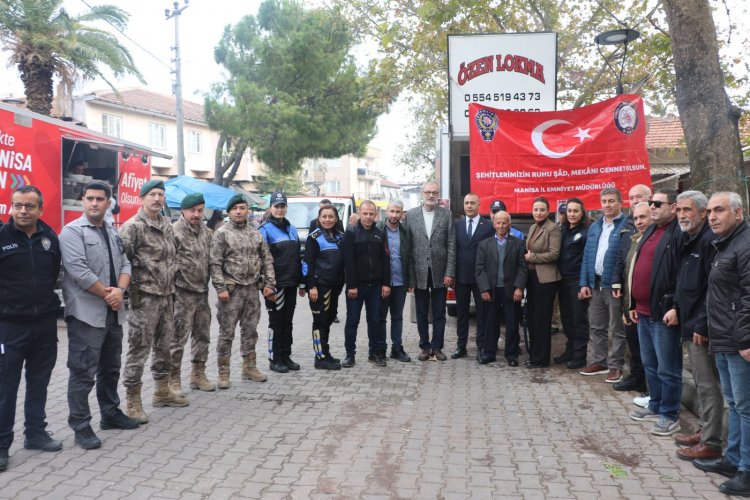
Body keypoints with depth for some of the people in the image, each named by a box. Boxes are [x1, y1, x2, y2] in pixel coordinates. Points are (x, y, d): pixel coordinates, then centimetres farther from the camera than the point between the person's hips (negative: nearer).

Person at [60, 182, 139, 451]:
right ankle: (80, 426, 9)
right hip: (86, 314, -7)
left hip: (113, 313, 7)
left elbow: (124, 265, 9)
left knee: (111, 368, 18)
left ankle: (111, 413, 32)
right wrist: (107, 293, -13)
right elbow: (78, 271, -18)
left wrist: (119, 290, -10)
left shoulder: (113, 232, 13)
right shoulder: (72, 231, -9)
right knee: (83, 373, -1)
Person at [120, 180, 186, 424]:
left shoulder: (167, 225, 12)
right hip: (145, 297, -8)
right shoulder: (133, 226, -11)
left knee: (164, 345, 17)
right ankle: (133, 401, 9)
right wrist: (131, 289, -15)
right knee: (139, 349, -1)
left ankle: (162, 390, 32)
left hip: (167, 295, 8)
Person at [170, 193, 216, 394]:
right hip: (182, 293, -7)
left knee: (203, 336, 14)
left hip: (202, 292, 7)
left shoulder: (206, 232, 11)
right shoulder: (174, 231, -11)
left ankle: (198, 374, 27)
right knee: (178, 338, 0)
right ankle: (173, 379, 12)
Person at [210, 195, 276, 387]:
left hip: (252, 289, 5)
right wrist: (220, 288, -16)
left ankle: (249, 367, 26)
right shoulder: (221, 233, -4)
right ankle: (223, 373, 10)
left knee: (250, 330, 13)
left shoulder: (255, 234, 11)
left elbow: (267, 260, 12)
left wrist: (269, 284, 4)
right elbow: (214, 263, -9)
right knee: (227, 332, 0)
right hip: (232, 289, -5)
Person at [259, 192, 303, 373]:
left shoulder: (292, 229, 13)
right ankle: (274, 359, 11)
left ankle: (286, 356, 22)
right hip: (276, 284, -6)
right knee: (276, 322, 2)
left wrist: (300, 281, 13)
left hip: (291, 283, 6)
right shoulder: (265, 229, -6)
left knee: (288, 321, 12)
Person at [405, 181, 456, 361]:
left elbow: (451, 245, -1)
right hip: (419, 273, 0)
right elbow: (407, 246, -2)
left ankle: (437, 347, 20)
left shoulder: (446, 214, 1)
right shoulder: (411, 215, 0)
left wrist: (449, 273, -7)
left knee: (439, 314, 9)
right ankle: (425, 347, 23)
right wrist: (409, 276, -6)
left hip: (440, 273, 0)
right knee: (421, 314, 10)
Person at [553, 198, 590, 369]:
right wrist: (559, 275, 6)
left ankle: (579, 355, 11)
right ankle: (570, 350, 25)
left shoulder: (586, 232, -8)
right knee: (566, 317, 13)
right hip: (563, 279, 6)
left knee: (579, 318, 1)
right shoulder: (563, 230, 11)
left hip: (578, 280, -6)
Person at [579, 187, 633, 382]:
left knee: (617, 329, 4)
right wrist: (584, 283, 5)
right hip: (595, 283, 7)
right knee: (596, 327, 14)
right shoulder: (594, 227, 14)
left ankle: (616, 366, 14)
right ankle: (600, 361, 26)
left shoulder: (627, 226, -9)